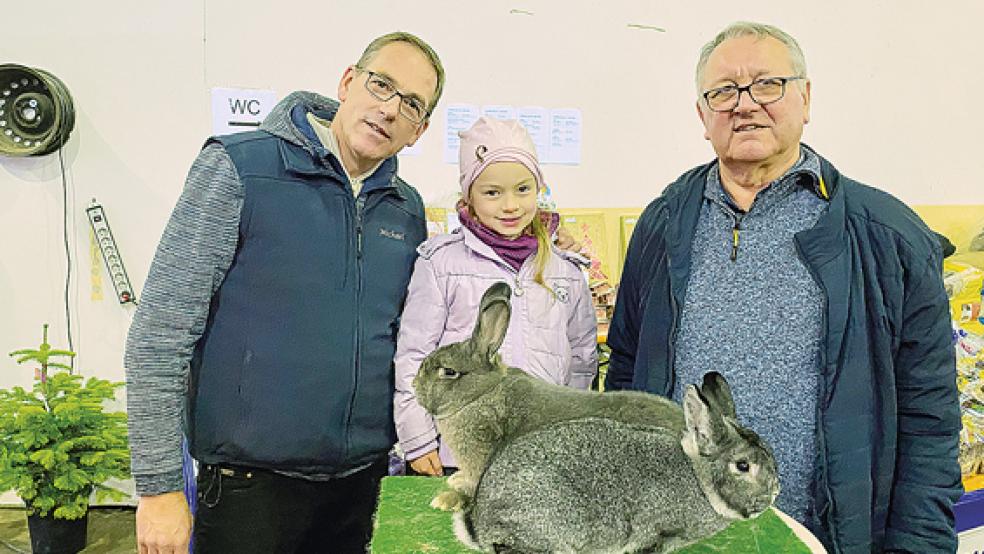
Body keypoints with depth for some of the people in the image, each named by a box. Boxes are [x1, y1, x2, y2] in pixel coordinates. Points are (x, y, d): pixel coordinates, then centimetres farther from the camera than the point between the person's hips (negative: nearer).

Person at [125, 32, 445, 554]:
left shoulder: (408, 211, 5)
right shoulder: (237, 167, -10)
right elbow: (159, 335, -12)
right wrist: (159, 487, -12)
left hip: (364, 477, 5)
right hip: (250, 479, -4)